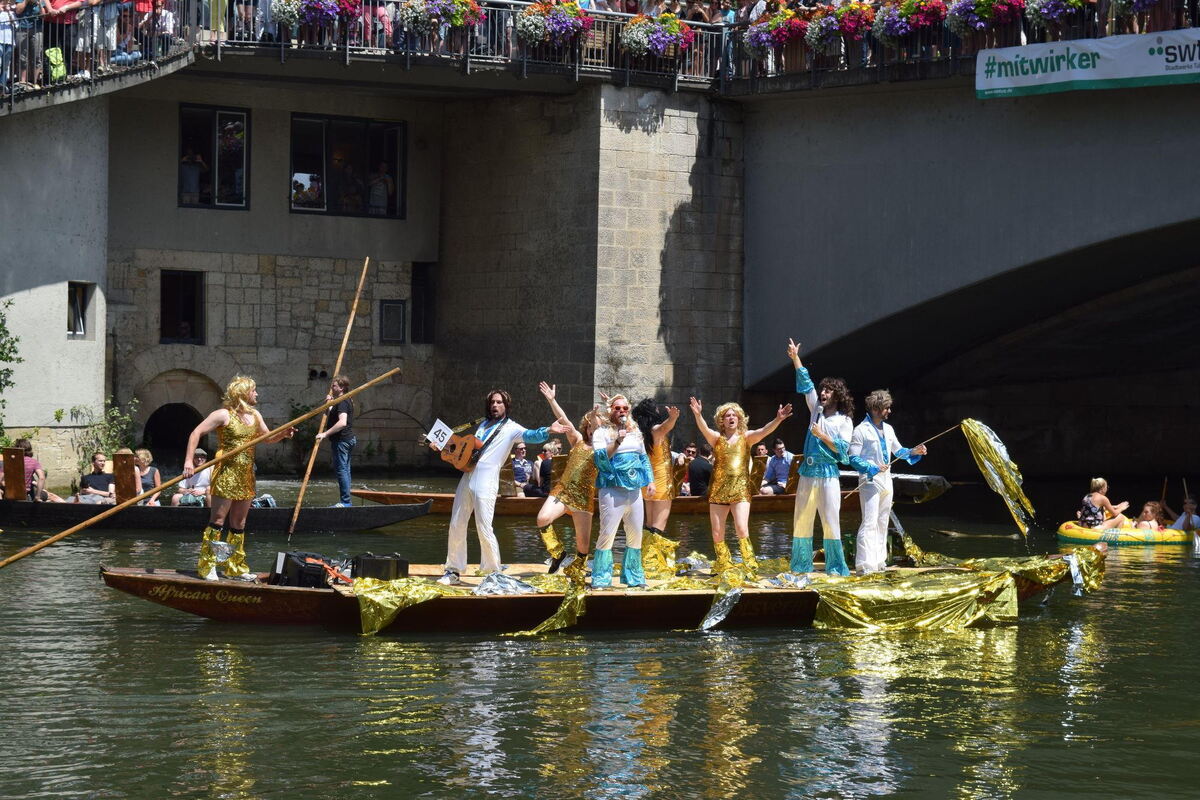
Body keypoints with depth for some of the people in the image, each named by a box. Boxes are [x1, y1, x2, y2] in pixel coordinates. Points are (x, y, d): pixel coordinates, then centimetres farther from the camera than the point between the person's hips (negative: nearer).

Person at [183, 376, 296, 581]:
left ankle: (236, 568, 18)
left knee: (239, 523, 12)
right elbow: (196, 433, -11)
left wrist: (283, 434, 4)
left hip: (246, 475, 7)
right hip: (226, 473, -7)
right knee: (218, 519, -7)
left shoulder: (254, 415, 14)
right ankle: (207, 566, -4)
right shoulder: (223, 415, -8)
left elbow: (266, 438, 26)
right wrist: (189, 461, -19)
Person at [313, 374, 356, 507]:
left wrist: (325, 434, -29)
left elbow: (342, 423, -30)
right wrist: (328, 405, 9)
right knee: (345, 470, 13)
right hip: (348, 439, 11)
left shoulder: (342, 402, -15)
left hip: (342, 440, -11)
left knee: (341, 470, -10)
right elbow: (328, 419, 24)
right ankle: (345, 501, 18)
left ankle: (345, 501, -10)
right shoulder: (347, 401, 18)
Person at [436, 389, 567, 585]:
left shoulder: (511, 428, 0)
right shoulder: (483, 425, 21)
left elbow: (530, 436, -18)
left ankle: (494, 572, -4)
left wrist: (548, 431, -38)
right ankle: (453, 571, 18)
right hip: (467, 478, 7)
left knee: (484, 529, -13)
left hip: (486, 481, -7)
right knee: (456, 526, 8)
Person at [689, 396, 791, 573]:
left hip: (740, 490, -2)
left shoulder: (746, 437, 8)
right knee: (717, 533, 4)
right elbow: (704, 430, -12)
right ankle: (723, 564, 22)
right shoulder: (717, 438, 8)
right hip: (718, 490, 2)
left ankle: (750, 564, -3)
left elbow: (764, 431, -9)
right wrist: (698, 415, -33)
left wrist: (778, 419, -27)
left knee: (742, 530, -16)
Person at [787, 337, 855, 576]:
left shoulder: (844, 421, 2)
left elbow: (842, 449, -7)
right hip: (808, 473, 5)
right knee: (801, 521, 4)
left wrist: (822, 435, -13)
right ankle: (801, 566, 9)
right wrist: (795, 358, 14)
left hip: (828, 475, -5)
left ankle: (835, 567, -5)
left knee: (830, 521, -8)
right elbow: (806, 384, 15)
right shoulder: (816, 410, 14)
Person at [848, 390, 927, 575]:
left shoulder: (888, 429, 15)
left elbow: (898, 451, 23)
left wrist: (914, 452, 5)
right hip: (870, 481, -8)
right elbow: (853, 458, -12)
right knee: (870, 523, -16)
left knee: (882, 523, 13)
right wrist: (873, 468, -22)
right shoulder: (861, 430, -9)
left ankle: (879, 560, 22)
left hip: (886, 481, 8)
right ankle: (865, 565, -21)